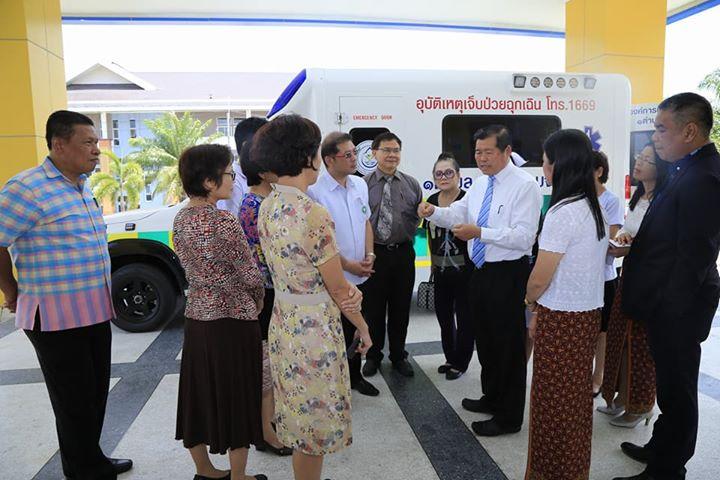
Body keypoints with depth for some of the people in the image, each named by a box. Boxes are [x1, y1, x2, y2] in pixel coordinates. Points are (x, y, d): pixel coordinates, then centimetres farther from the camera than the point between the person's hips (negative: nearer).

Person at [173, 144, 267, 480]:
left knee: (199, 396, 18)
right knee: (235, 399, 8)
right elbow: (250, 275, -15)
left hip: (196, 318, 7)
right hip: (232, 320, -7)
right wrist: (257, 301, 5)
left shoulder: (181, 219, 2)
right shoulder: (224, 221, -19)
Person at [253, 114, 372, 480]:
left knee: (299, 413, 25)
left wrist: (349, 288, -5)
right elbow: (338, 289, -15)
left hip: (282, 320, 8)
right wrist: (364, 327, 0)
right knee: (315, 419, 12)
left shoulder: (267, 206, 1)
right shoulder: (313, 213, -24)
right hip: (313, 328, -8)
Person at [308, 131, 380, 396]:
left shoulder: (360, 184, 5)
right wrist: (348, 265, -15)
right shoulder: (315, 191, -17)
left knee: (355, 328, 20)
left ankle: (354, 375, 38)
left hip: (360, 275, 6)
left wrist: (369, 254, 2)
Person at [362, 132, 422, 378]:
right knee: (373, 308, 9)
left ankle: (398, 356, 31)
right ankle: (373, 356, 29)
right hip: (373, 254, -2)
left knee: (400, 309, 13)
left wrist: (407, 235, -4)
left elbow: (419, 216, 10)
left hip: (402, 253, 2)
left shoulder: (411, 184, 5)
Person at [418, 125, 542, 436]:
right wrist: (434, 212, -12)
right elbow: (458, 214, 8)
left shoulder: (525, 185, -15)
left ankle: (508, 416, 22)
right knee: (484, 338, 21)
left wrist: (480, 233, -29)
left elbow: (524, 237, -22)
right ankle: (492, 397, 42)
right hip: (480, 270, 8)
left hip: (508, 274, -8)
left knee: (508, 344, 4)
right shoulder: (480, 184, 10)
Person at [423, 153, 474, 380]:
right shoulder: (431, 200, 5)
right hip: (440, 269, 6)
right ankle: (450, 358, 37)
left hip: (464, 269, -6)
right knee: (443, 315, 18)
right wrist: (433, 263, 15)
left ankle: (460, 362, 26)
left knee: (464, 317, 8)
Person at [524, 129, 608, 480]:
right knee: (577, 396, 20)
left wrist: (531, 302, 4)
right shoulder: (595, 208, 6)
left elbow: (539, 280, -18)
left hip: (561, 320, -8)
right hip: (589, 314, 8)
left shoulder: (562, 213, -21)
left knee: (554, 401, 8)